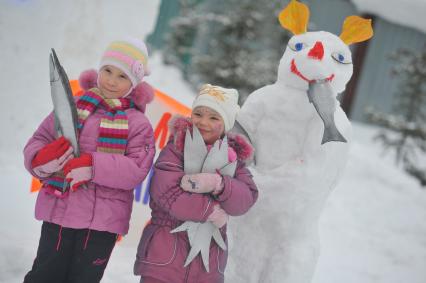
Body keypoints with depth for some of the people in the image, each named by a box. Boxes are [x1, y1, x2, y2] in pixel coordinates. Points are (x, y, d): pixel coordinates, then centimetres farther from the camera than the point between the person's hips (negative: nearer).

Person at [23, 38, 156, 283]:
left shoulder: (138, 123, 0)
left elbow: (137, 170, -13)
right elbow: (38, 141, 5)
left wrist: (93, 167, -24)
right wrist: (41, 160, -19)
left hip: (103, 221, -1)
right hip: (59, 210, 1)